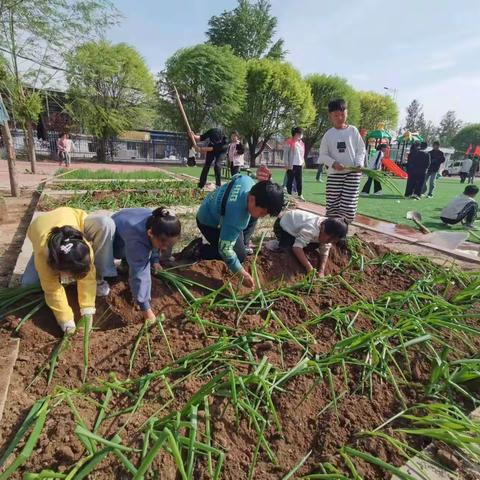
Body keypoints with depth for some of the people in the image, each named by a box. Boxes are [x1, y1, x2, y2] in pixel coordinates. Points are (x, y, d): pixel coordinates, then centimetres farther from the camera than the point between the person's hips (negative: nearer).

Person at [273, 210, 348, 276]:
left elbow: (325, 251, -10)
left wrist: (321, 271, -24)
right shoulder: (311, 229, -41)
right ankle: (277, 244, 0)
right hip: (283, 225, -7)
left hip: (296, 227, 7)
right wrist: (310, 269, -45)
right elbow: (297, 247, -47)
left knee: (315, 245, -5)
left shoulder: (328, 231, -13)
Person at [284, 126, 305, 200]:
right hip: (291, 165, -6)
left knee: (299, 181, 7)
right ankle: (289, 195, 8)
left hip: (299, 165, 6)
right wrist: (287, 164, -13)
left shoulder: (301, 143, 14)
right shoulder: (289, 142, -5)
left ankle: (300, 195, 14)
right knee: (290, 181, 1)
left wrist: (303, 163, 14)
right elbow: (286, 153, -7)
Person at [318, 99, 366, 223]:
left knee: (349, 207, -6)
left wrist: (359, 164, -10)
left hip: (353, 173, 0)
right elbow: (323, 155, 3)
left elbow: (361, 150, 7)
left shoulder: (353, 130, 6)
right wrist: (333, 163, -15)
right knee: (332, 207, 1)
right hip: (334, 174, 0)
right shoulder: (328, 134, 4)